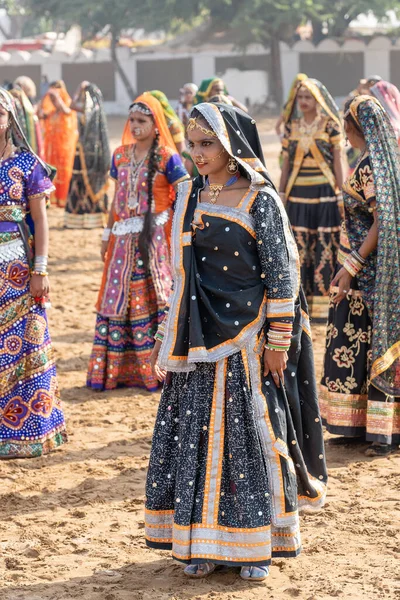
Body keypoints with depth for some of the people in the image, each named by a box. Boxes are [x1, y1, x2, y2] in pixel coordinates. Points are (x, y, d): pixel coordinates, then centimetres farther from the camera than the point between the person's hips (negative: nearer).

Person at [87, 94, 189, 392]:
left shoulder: (166, 158, -6)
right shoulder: (120, 155, 10)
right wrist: (107, 235, 17)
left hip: (155, 236, -5)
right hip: (125, 237, 5)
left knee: (153, 298, -3)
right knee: (119, 300, 6)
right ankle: (116, 369, 14)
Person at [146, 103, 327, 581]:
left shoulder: (259, 200, -9)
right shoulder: (189, 197, 8)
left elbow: (280, 274, -9)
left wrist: (278, 342, -13)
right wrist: (168, 335, 13)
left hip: (246, 338, -5)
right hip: (198, 339, 5)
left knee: (249, 433, 1)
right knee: (196, 434, 6)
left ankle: (254, 544, 11)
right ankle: (202, 542, 16)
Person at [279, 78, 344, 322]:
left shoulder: (331, 126, -1)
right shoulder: (292, 127, 9)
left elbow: (338, 161, -1)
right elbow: (286, 163, 13)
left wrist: (341, 194, -5)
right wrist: (281, 194, 10)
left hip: (325, 195, -3)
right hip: (297, 195, 3)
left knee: (325, 248, -3)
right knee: (299, 249, 3)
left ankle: (324, 303, 4)